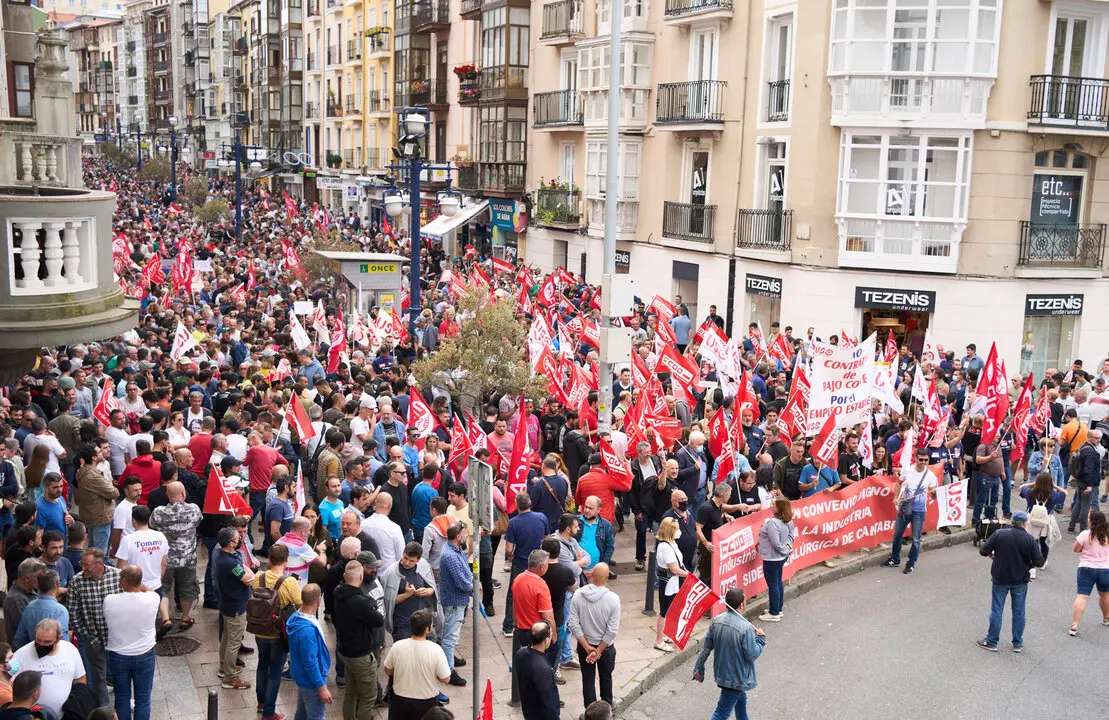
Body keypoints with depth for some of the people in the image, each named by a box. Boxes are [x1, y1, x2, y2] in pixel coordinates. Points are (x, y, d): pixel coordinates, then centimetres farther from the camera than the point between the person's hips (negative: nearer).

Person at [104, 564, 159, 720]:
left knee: (122, 698, 18)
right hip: (144, 655, 0)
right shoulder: (151, 600, -21)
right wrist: (134, 583, 6)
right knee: (143, 699, 13)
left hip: (118, 656, 0)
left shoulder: (109, 601, -21)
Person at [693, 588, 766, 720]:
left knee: (741, 700, 30)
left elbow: (706, 647, 0)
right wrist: (760, 638, -3)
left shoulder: (716, 621, -7)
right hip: (737, 678, -7)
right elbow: (752, 655, -19)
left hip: (721, 673, 7)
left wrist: (698, 668, 10)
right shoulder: (745, 628, -27)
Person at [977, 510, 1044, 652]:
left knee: (996, 611, 9)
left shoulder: (999, 534, -11)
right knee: (1018, 612, 13)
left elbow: (983, 551, -9)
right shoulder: (1030, 539, -10)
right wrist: (1028, 564, 8)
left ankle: (991, 642, 17)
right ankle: (1018, 643, 23)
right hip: (1020, 582, 0)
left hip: (1000, 580, 0)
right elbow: (1039, 562, -12)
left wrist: (993, 554, 11)